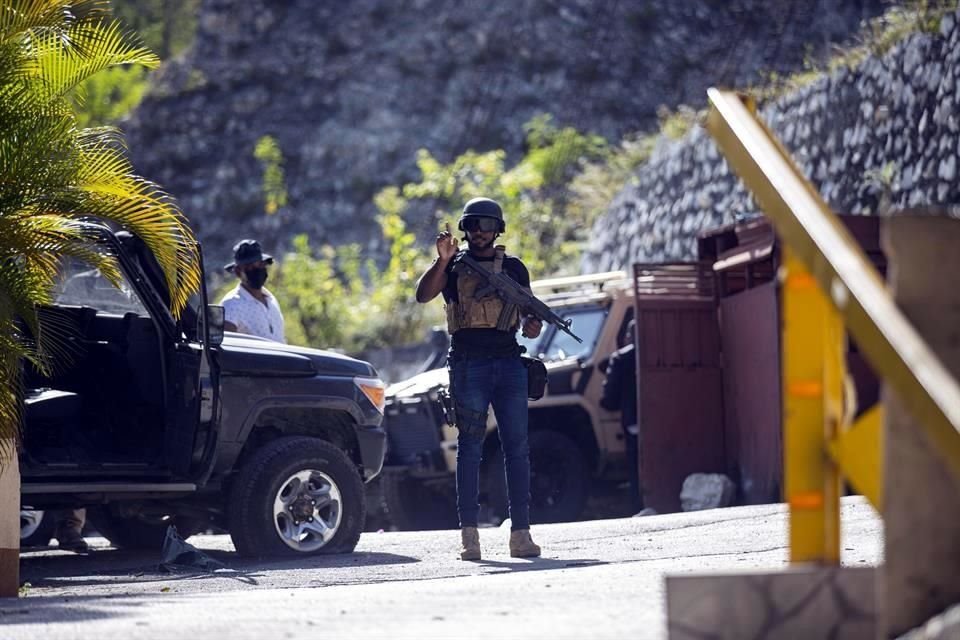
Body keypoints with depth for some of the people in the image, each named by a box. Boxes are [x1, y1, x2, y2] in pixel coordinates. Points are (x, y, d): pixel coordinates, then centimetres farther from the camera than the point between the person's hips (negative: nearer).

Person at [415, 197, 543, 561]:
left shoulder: (513, 268, 15)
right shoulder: (454, 265, 8)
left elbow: (530, 309, 18)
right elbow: (423, 295, -6)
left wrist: (533, 323, -4)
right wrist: (443, 261, -20)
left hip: (509, 363, 3)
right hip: (469, 364, -3)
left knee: (517, 448, 0)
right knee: (470, 447, -4)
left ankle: (520, 532, 2)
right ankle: (469, 534, -6)